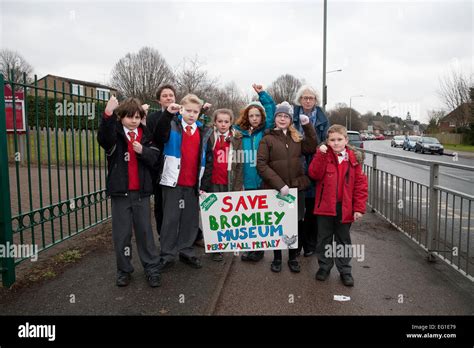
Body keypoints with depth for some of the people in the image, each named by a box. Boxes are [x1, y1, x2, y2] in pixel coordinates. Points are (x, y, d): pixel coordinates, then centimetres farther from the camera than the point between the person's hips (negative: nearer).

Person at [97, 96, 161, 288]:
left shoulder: (146, 135, 6)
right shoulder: (114, 134, -2)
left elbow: (154, 159, 0)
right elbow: (103, 138, -27)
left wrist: (143, 151, -20)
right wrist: (108, 115, -43)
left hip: (141, 191, 2)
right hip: (120, 192, -1)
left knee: (145, 230, 8)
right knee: (121, 232, 7)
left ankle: (152, 268, 17)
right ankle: (124, 270, 21)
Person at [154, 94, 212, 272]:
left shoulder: (203, 132, 11)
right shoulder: (172, 125, 1)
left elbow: (206, 158, 12)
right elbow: (160, 131, -22)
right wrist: (168, 113, -37)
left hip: (193, 184, 4)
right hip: (173, 181, -3)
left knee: (191, 219, 10)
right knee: (170, 219, 2)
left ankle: (186, 252, 25)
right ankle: (167, 255, 12)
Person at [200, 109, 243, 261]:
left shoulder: (237, 139, 4)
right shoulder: (210, 138, 6)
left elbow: (239, 163, 0)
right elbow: (205, 162, 3)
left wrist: (238, 186, -7)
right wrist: (203, 185, -4)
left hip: (231, 183, -1)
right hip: (214, 183, 1)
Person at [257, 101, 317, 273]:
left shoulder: (297, 138, 11)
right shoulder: (267, 139, -2)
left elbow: (312, 147, -2)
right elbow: (261, 165, -10)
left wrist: (307, 125, -6)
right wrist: (279, 184, -17)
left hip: (297, 187, 3)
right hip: (275, 189, -3)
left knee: (296, 223, 9)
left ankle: (293, 257, 26)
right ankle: (277, 258, 25)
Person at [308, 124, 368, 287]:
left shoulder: (354, 159, -1)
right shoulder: (324, 156, -1)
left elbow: (360, 184, -3)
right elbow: (315, 174, -16)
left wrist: (359, 208, -8)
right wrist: (321, 154, -24)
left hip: (345, 208, 0)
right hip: (325, 206, 0)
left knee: (343, 240, 14)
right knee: (324, 238, 13)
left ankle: (345, 271, 26)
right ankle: (324, 267, 29)